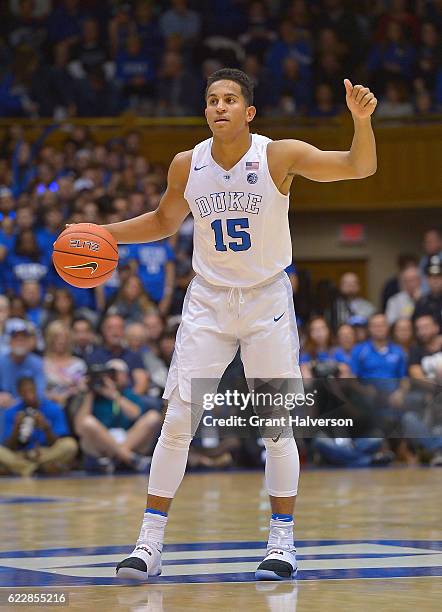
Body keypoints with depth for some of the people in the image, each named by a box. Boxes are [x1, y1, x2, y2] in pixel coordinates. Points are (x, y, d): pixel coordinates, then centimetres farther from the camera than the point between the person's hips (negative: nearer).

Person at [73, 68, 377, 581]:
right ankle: (150, 543, 1)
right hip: (207, 302, 2)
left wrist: (362, 120, -37)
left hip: (267, 300, -2)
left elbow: (359, 167, -18)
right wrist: (104, 233, 3)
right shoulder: (186, 165, -4)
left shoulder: (280, 156, -13)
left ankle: (282, 541, 11)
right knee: (176, 422, -4)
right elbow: (164, 221, 15)